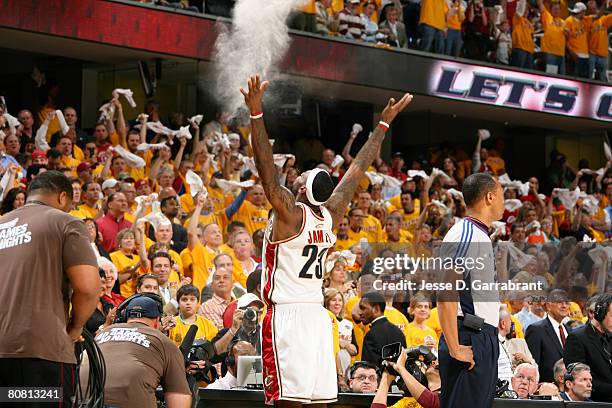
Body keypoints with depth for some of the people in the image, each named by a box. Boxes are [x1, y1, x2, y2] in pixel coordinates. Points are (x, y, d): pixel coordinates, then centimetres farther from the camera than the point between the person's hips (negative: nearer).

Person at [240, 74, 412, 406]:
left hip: (287, 316, -7)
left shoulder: (290, 214, -10)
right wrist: (384, 123, 25)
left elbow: (266, 167, -19)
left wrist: (256, 113, -23)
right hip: (318, 314, 7)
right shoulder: (331, 214, 6)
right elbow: (358, 168, 16)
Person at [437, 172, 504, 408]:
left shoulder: (481, 236, 20)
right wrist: (455, 349, -22)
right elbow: (445, 293, -21)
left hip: (485, 340, 10)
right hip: (470, 341, -10)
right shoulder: (464, 234, -12)